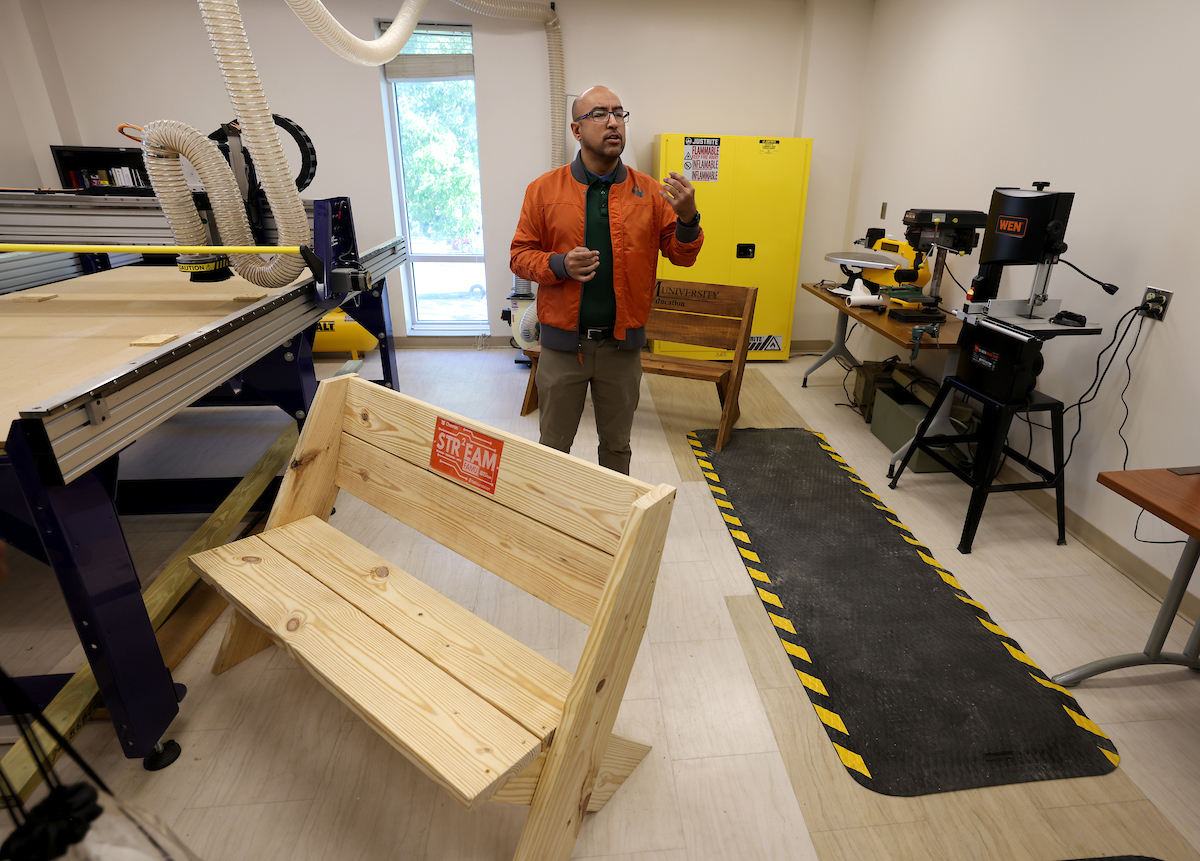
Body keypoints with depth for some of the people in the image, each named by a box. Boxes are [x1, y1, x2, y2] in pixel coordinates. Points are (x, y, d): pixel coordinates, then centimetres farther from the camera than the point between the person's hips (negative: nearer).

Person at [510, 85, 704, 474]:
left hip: (622, 344, 1)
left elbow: (682, 256, 1)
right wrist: (560, 265, -19)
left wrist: (687, 218, -19)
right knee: (553, 446, 14)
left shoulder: (649, 192, 1)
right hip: (562, 343, -1)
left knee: (617, 445, 18)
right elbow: (519, 255, 0)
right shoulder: (544, 189, -2)